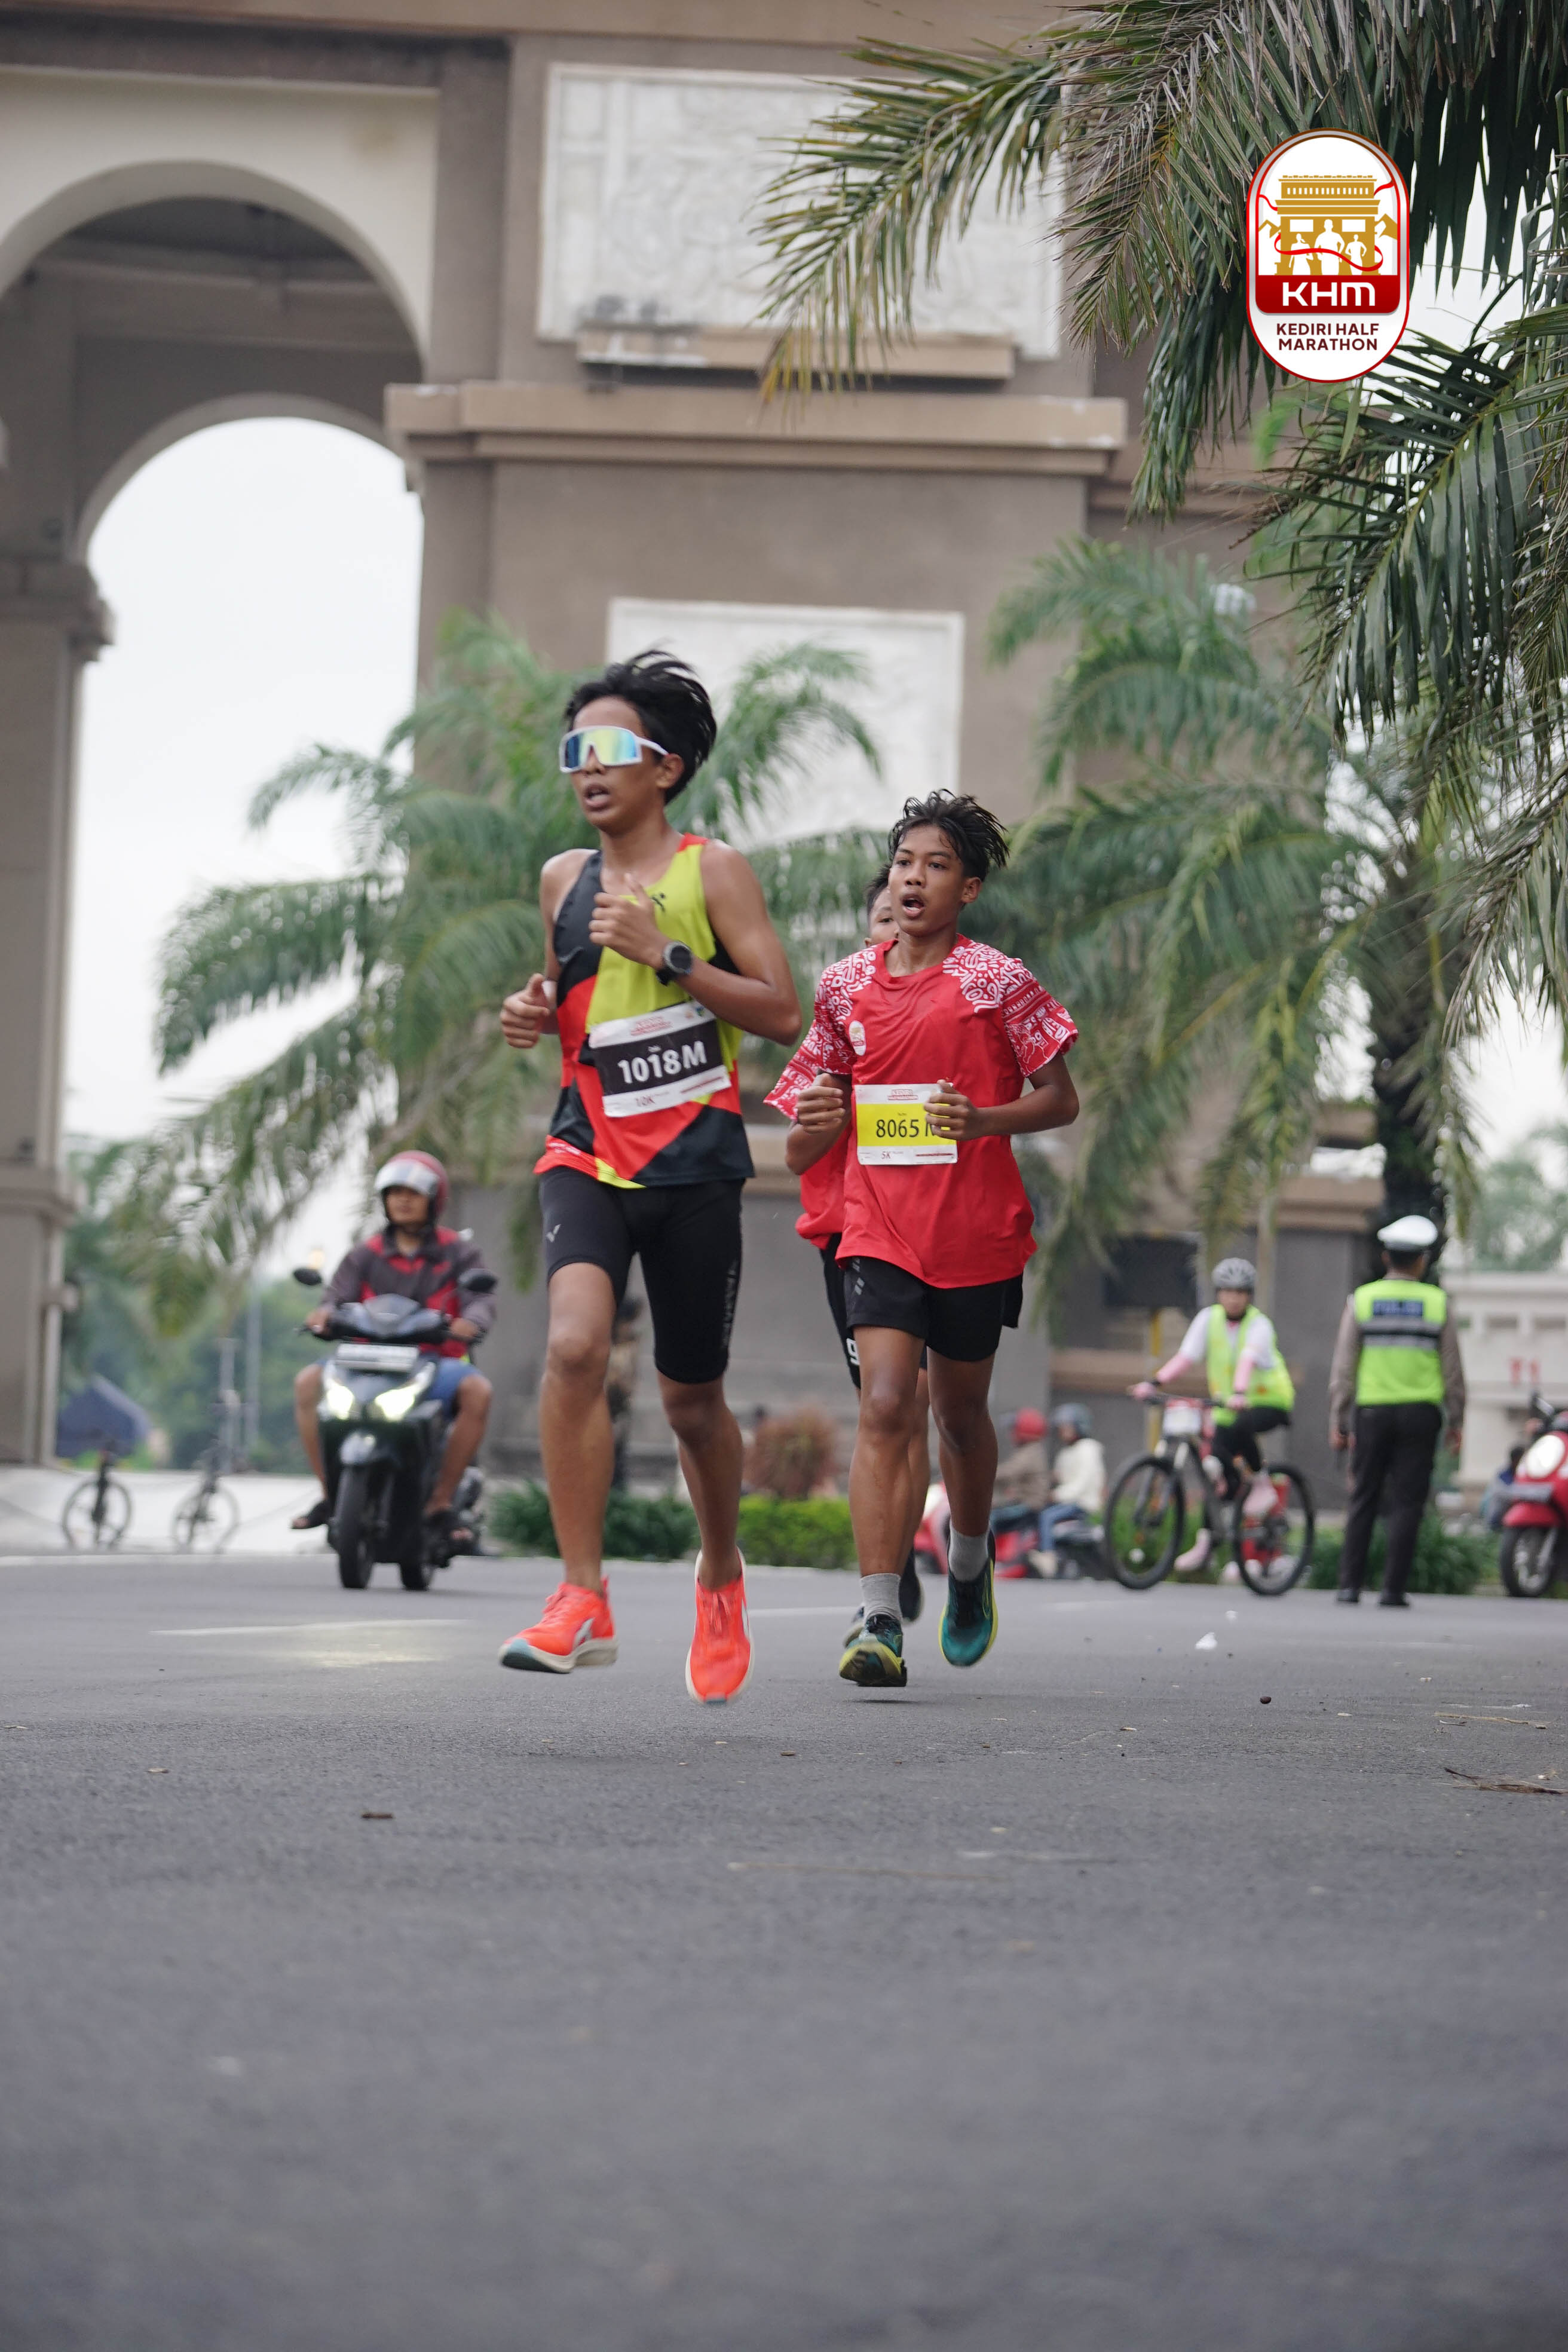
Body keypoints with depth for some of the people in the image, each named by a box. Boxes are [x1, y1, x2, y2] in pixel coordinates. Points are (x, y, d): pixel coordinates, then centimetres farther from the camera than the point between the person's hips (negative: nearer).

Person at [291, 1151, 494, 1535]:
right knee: (309, 1381, -24)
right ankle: (329, 1493, -17)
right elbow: (338, 1294, 3)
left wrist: (470, 1321, -30)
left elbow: (482, 1300, -5)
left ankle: (441, 1501, -25)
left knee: (477, 1390, -34)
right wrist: (325, 1313, -23)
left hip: (435, 1361, -2)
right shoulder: (366, 1255, 16)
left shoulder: (457, 1253, 10)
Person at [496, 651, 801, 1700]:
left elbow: (783, 1012, -8)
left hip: (695, 1162, -2)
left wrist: (666, 954, -17)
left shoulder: (711, 871, -2)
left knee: (692, 1398, 9)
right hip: (589, 1153, 2)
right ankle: (584, 1601, -20)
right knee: (575, 1345, -24)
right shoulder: (563, 879, 11)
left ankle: (722, 1572, 38)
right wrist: (537, 1013, 4)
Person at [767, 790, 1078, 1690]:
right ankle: (882, 1624, -21)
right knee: (885, 1409, -15)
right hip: (880, 1233, 1)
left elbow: (1061, 1101, -1)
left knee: (960, 1413, 14)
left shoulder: (996, 982, -4)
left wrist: (983, 1120, -18)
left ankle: (971, 1562, 43)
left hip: (978, 1235, -1)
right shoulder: (848, 986, 7)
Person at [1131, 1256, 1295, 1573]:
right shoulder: (1209, 1319, -2)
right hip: (1227, 1407, 4)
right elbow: (1187, 1357, -11)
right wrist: (1154, 1383, -27)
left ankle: (1262, 1483, -14)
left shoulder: (1259, 1324, -15)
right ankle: (1205, 1544, 3)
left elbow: (1248, 1360, -33)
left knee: (1239, 1428, -36)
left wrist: (1239, 1394, -51)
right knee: (1222, 1473, -5)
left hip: (1270, 1403, -4)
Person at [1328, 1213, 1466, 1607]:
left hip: (1372, 1412, 1)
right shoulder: (1437, 1303, 0)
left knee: (1364, 1500, 8)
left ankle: (1350, 1585, 3)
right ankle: (1393, 1589, -2)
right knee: (1406, 1503, 2)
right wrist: (1456, 1421, 11)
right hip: (1420, 1412, -1)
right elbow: (1452, 1369, 3)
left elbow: (1343, 1367, 0)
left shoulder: (1361, 1300, 1)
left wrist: (1338, 1421, 4)